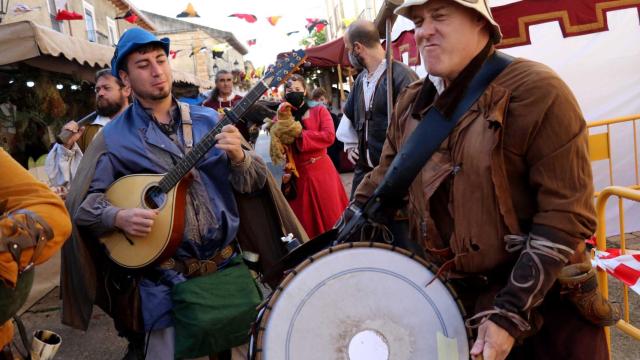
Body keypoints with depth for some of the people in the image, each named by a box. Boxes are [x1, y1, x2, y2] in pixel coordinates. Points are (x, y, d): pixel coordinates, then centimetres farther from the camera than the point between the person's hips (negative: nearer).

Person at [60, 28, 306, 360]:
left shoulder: (208, 119, 5)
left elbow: (252, 183, 4)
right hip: (166, 277, -2)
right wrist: (119, 217, -21)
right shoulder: (114, 137, -2)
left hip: (228, 264, 3)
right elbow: (82, 202, -2)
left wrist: (239, 157, -17)